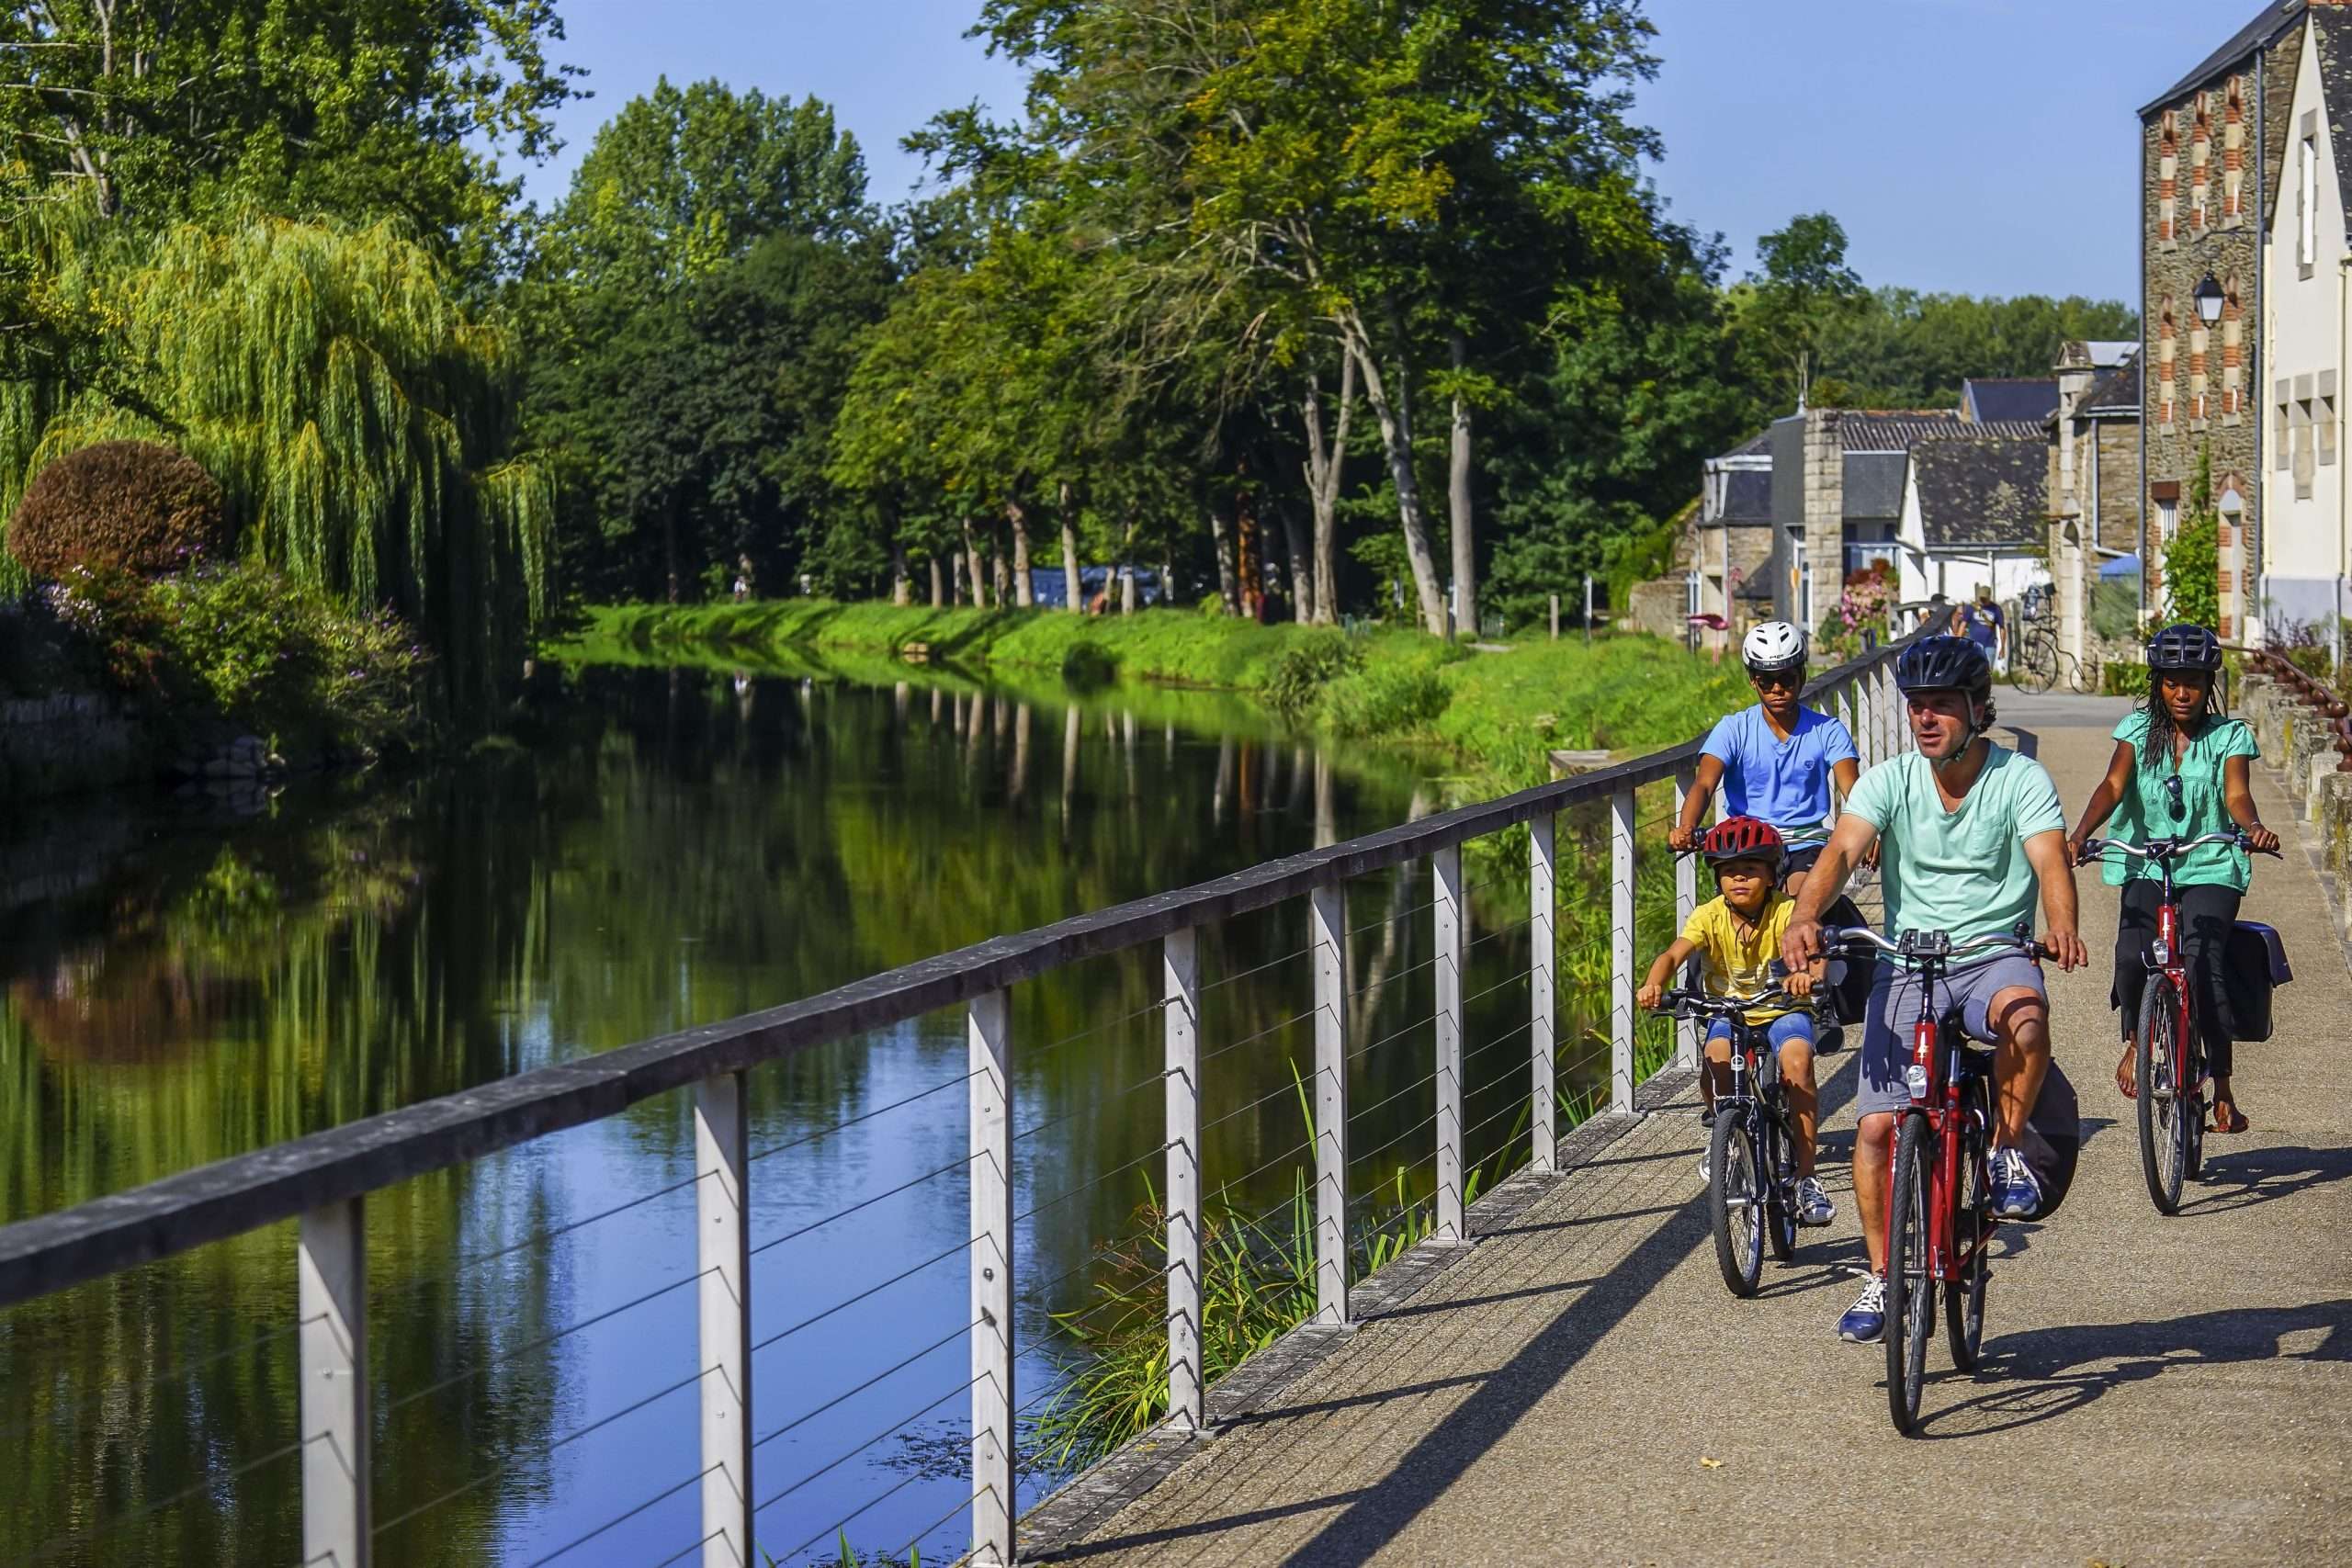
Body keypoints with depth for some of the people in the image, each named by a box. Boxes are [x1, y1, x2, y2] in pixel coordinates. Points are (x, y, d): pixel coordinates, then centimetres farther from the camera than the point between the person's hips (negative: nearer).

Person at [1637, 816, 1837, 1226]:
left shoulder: (1785, 911, -15)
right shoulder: (1709, 916, -11)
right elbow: (1675, 953, -24)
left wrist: (1808, 974, -56)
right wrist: (1654, 983, -47)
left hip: (1782, 1010, -1)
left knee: (1797, 1061, -30)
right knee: (1717, 1058, -31)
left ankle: (1805, 1178, -21)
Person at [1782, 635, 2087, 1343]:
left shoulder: (2022, 779, -6)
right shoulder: (1889, 780, -2)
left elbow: (2050, 860, -20)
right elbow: (1841, 851, -15)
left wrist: (2062, 926, -42)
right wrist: (1805, 917, -36)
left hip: (1995, 954, -2)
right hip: (1906, 961, 2)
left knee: (2024, 1014, -37)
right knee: (1877, 1126, -8)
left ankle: (2006, 1151, -11)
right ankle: (1882, 1278, 11)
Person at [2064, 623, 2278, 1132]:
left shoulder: (2230, 736, 4)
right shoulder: (2138, 729, 6)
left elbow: (2237, 795, -10)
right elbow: (2113, 786, -7)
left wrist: (2254, 828, -34)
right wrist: (2079, 835, -26)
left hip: (2211, 868, -1)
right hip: (2146, 866, 1)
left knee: (2202, 966, -21)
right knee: (2132, 956, -25)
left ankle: (2222, 1087, -8)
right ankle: (2136, 1041, 5)